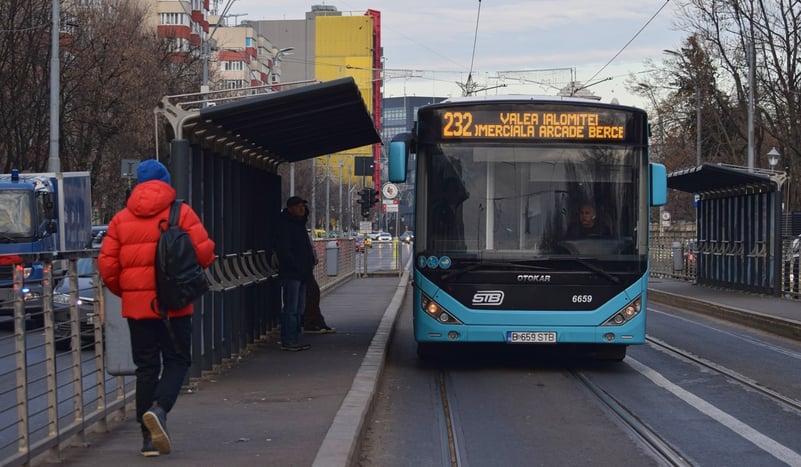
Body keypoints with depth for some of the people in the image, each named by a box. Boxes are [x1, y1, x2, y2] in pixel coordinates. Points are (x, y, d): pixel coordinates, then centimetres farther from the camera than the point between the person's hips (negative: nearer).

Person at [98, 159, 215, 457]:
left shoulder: (121, 218, 5)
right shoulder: (181, 212, -3)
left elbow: (107, 264, 1)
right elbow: (203, 251, -11)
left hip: (136, 304, 3)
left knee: (146, 366, 10)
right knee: (177, 360, 8)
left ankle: (149, 438, 9)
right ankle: (158, 409, -19)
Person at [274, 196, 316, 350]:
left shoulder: (299, 224, 19)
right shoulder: (285, 226, -11)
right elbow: (284, 251, -19)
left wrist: (309, 264, 12)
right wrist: (298, 267, -20)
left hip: (301, 274, 10)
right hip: (291, 274, -10)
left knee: (299, 309, 12)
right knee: (291, 309, -9)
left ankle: (295, 340, 16)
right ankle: (287, 342, -6)